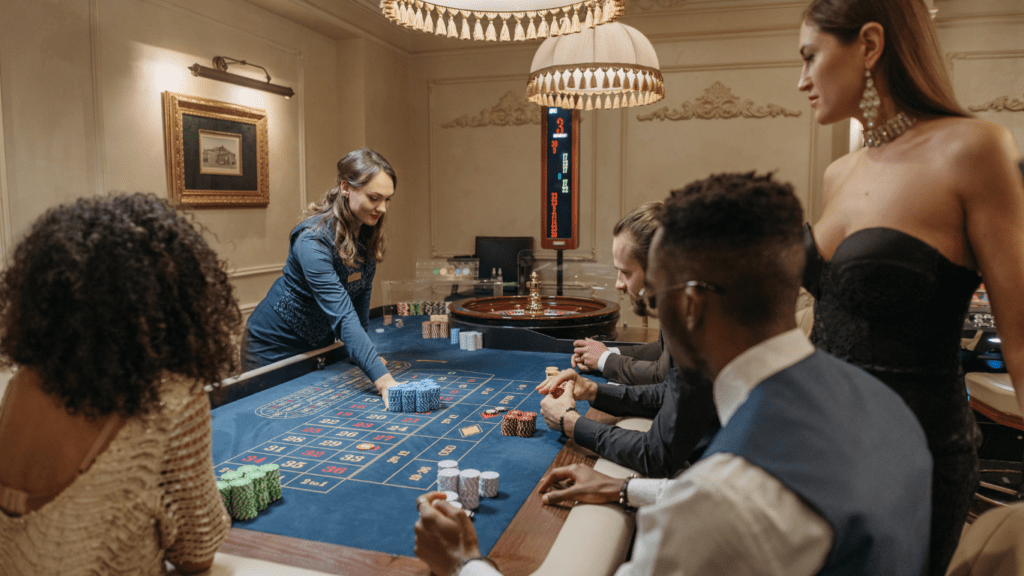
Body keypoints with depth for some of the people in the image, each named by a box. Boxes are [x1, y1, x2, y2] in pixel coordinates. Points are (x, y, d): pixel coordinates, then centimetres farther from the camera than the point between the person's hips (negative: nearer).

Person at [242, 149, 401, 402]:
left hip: (319, 343, 7)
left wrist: (364, 350, -1)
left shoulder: (368, 231, -9)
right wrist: (383, 381, -49)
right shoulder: (313, 240, -33)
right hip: (274, 348, -7)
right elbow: (342, 316, -42)